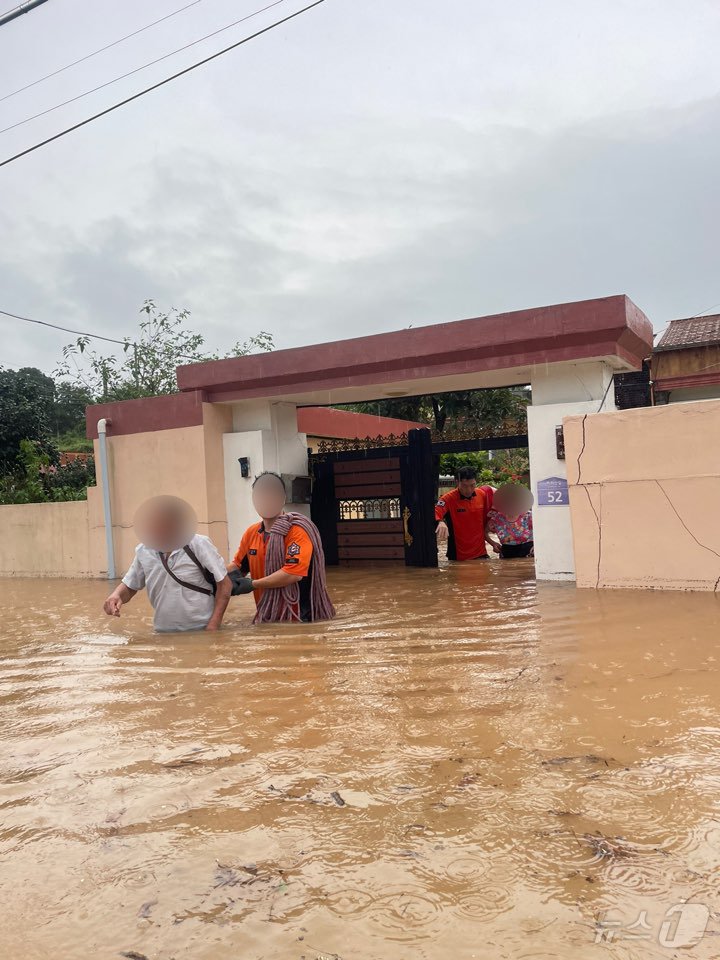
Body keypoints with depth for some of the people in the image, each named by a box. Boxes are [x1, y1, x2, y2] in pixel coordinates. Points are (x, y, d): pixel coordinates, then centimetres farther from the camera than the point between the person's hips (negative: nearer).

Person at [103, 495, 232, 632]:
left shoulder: (199, 544, -13)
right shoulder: (143, 551, -2)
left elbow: (224, 583, -9)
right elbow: (129, 586, 10)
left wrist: (213, 625, -15)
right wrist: (116, 595, -13)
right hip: (164, 633, 4)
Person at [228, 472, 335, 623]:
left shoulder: (297, 531, -16)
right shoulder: (251, 533, 6)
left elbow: (294, 573, -24)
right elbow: (238, 564, 16)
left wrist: (253, 584, -19)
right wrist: (229, 576, -8)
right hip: (266, 616, 6)